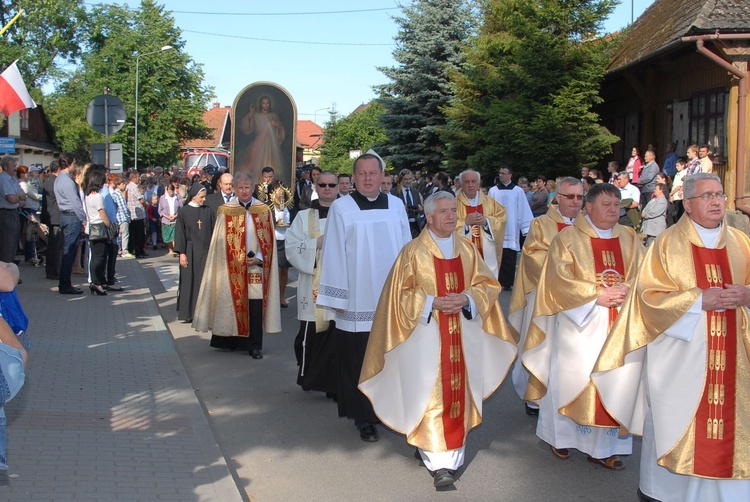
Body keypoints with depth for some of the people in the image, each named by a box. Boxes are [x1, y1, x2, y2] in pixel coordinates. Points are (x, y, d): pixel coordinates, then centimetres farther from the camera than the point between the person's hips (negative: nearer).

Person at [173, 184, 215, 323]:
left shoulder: (208, 211, 6)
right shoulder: (183, 212, -2)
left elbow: (213, 231, 7)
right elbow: (179, 233, -4)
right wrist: (181, 253, -9)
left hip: (206, 252, 3)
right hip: (190, 252, -2)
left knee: (204, 281, 1)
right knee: (189, 281, 1)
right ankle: (188, 313, 7)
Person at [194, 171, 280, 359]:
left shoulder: (264, 211, 5)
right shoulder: (225, 211, 3)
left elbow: (268, 240, 5)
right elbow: (221, 241, 3)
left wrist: (259, 258, -8)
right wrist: (237, 259, -7)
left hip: (255, 267, 0)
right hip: (232, 268, 0)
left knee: (255, 306, -2)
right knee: (233, 304, 4)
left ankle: (255, 345, 6)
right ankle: (233, 341, 18)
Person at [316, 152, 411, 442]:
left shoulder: (396, 205, 7)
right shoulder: (341, 208, -3)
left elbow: (406, 247, 11)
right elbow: (334, 254, -4)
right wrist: (337, 297, -7)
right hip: (357, 303, -3)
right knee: (359, 361, 2)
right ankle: (364, 418, 14)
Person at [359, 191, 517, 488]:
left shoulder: (467, 249, 9)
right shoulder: (413, 251, -2)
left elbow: (487, 285, 8)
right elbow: (401, 294, -2)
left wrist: (466, 299, -11)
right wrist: (432, 303, -15)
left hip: (463, 336, 4)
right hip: (427, 336, -4)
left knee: (459, 392, 5)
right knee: (431, 395, -7)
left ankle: (454, 455, 16)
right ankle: (439, 462, -3)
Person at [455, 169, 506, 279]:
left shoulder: (490, 202, 11)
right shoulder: (455, 203, 1)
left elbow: (502, 218, 7)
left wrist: (487, 221, -9)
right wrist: (465, 221, -16)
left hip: (487, 255, 3)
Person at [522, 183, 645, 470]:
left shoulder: (629, 238, 10)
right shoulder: (568, 238, -3)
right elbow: (560, 280, -11)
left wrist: (625, 291, -14)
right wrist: (596, 295, -18)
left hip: (620, 325, 4)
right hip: (580, 323, -4)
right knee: (572, 378, 4)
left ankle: (604, 448, 10)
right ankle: (560, 436, 23)